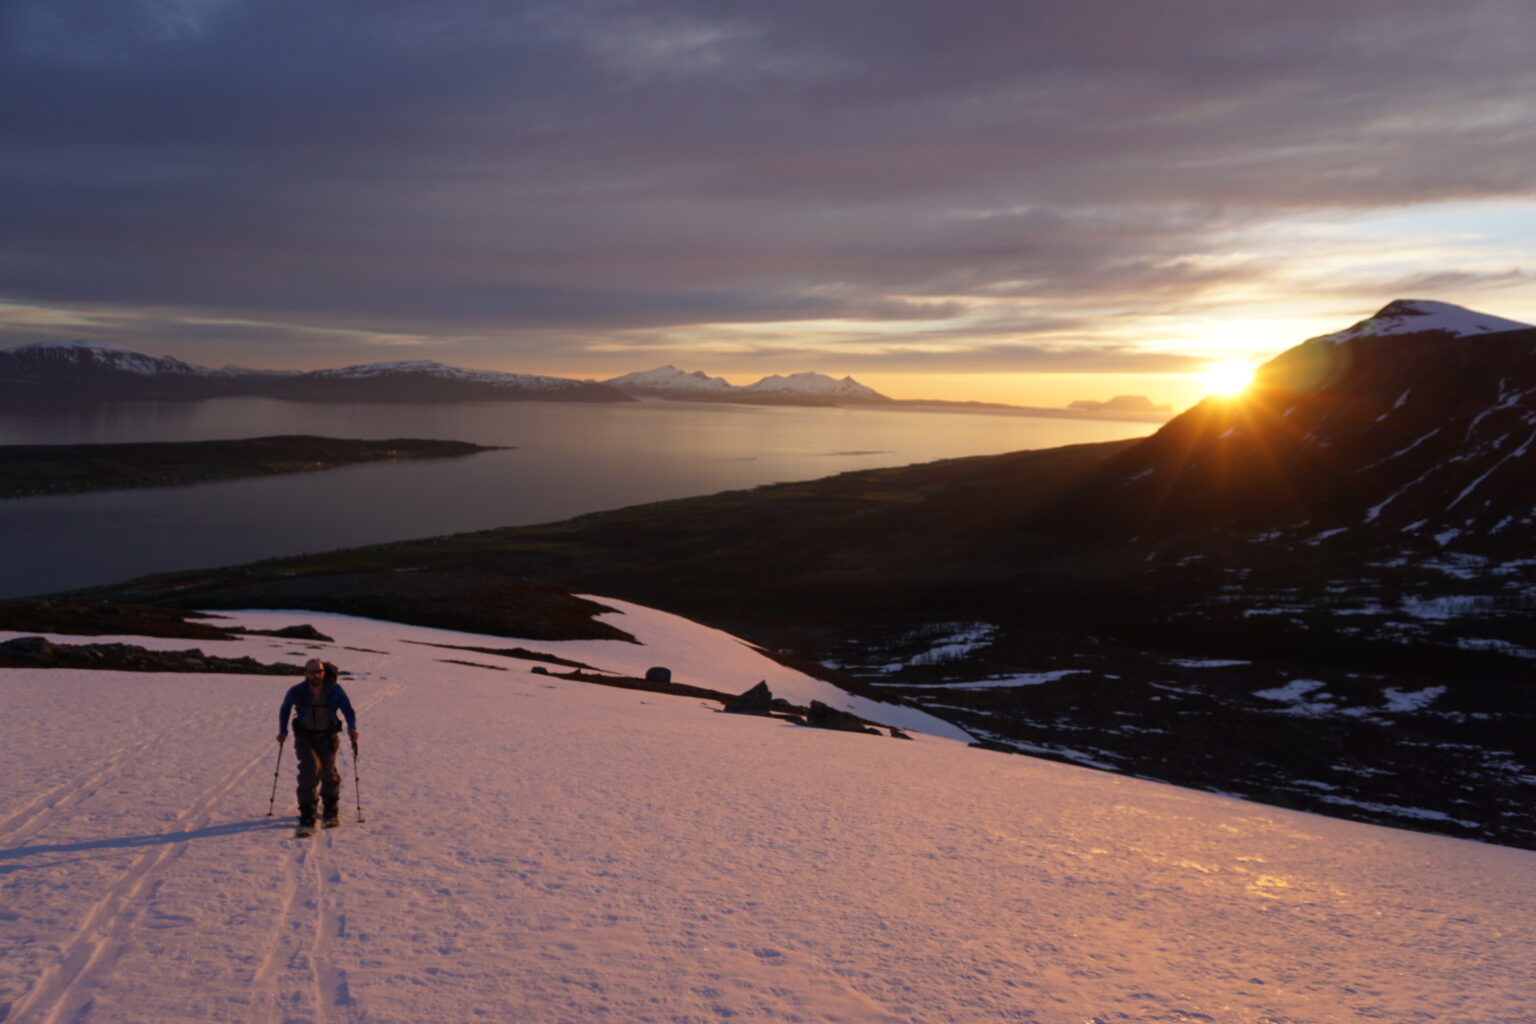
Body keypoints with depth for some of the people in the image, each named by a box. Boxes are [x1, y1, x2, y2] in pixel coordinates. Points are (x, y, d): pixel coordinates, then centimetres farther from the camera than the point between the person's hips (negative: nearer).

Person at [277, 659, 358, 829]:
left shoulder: (335, 690, -16)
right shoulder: (296, 692, -15)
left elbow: (349, 711, -10)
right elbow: (285, 709, 5)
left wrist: (352, 729, -27)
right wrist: (283, 731, -1)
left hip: (328, 737, 1)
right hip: (305, 736, -1)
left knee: (329, 773, 7)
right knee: (309, 770, -18)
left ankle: (330, 812, 29)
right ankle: (307, 814, -7)